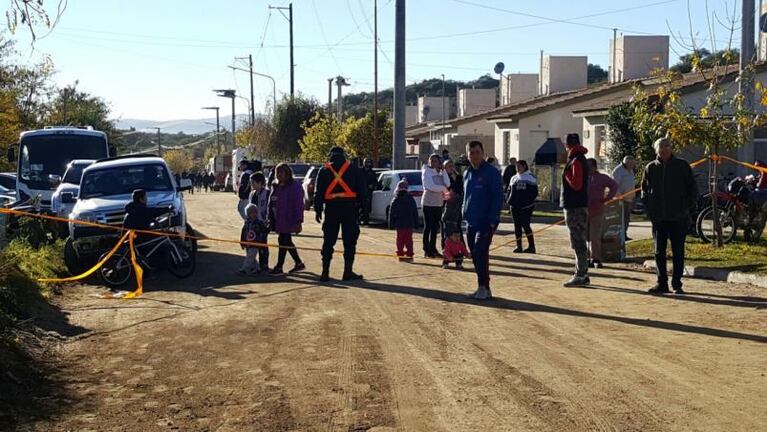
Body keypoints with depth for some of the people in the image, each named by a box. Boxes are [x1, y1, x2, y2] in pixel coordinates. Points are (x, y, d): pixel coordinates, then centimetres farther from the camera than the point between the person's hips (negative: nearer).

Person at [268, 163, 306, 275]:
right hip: (278, 220, 9)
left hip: (288, 220, -9)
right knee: (286, 242, 13)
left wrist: (298, 221, -18)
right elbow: (271, 204, 19)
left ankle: (279, 267, 1)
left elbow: (299, 205, -15)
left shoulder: (295, 186, -11)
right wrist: (270, 219, 16)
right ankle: (298, 263, 24)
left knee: (283, 241, -5)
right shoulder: (276, 187, 14)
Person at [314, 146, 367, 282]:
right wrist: (360, 204, 8)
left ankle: (325, 272, 4)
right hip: (349, 208, -1)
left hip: (331, 208, 1)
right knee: (349, 240, 4)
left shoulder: (324, 171, 8)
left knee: (328, 240, 6)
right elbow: (362, 189, 4)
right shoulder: (354, 170, 6)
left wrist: (318, 210, 7)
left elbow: (318, 192, 5)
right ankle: (348, 271, 2)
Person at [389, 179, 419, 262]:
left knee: (400, 239, 5)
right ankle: (409, 255, 4)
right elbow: (415, 213, 6)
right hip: (409, 224, 2)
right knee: (409, 240, 6)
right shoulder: (411, 199, 3)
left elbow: (391, 214, -2)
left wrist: (391, 224, 4)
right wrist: (416, 224, 11)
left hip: (399, 224, -2)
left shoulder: (395, 201, -3)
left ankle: (400, 255, 3)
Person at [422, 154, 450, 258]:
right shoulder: (426, 172, -5)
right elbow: (430, 186, -18)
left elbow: (448, 184, -6)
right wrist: (443, 188, -7)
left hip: (438, 203, 6)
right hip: (428, 202, -6)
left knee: (435, 227, 9)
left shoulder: (441, 173, 11)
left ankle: (433, 249, 15)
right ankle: (426, 250, -1)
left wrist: (443, 170, -7)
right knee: (428, 226, -4)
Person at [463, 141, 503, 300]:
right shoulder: (468, 173, 14)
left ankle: (484, 287, -8)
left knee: (480, 252, -15)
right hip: (471, 222, 7)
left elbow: (498, 197, -13)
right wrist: (465, 215, 12)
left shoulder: (492, 172, -8)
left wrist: (492, 220, -18)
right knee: (475, 255, 9)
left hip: (486, 222, -7)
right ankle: (483, 288, 18)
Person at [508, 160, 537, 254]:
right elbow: (509, 190, 18)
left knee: (525, 225, -10)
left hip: (526, 206, -5)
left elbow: (534, 192, -4)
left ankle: (531, 246, -4)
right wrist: (509, 200, 2)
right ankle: (519, 246, 13)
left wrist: (528, 201, -15)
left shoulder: (531, 177, -1)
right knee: (517, 226, 7)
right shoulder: (514, 178, 15)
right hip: (514, 206, 5)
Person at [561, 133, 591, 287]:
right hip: (579, 206, 10)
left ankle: (581, 276, -6)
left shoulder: (576, 161, -15)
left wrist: (566, 174, -10)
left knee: (578, 243, -8)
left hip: (575, 208, -10)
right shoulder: (579, 159, 16)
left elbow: (576, 184, -22)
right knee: (579, 242, 14)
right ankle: (581, 274, 20)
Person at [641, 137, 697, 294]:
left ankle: (677, 284, 9)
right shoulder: (650, 168, 6)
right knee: (659, 252, 4)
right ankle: (662, 283, 10)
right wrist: (649, 210, 3)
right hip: (658, 218, 2)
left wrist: (688, 207, -3)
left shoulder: (682, 166, 2)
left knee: (678, 252, 3)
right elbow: (644, 191, 14)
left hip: (678, 217, -2)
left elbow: (693, 188, 6)